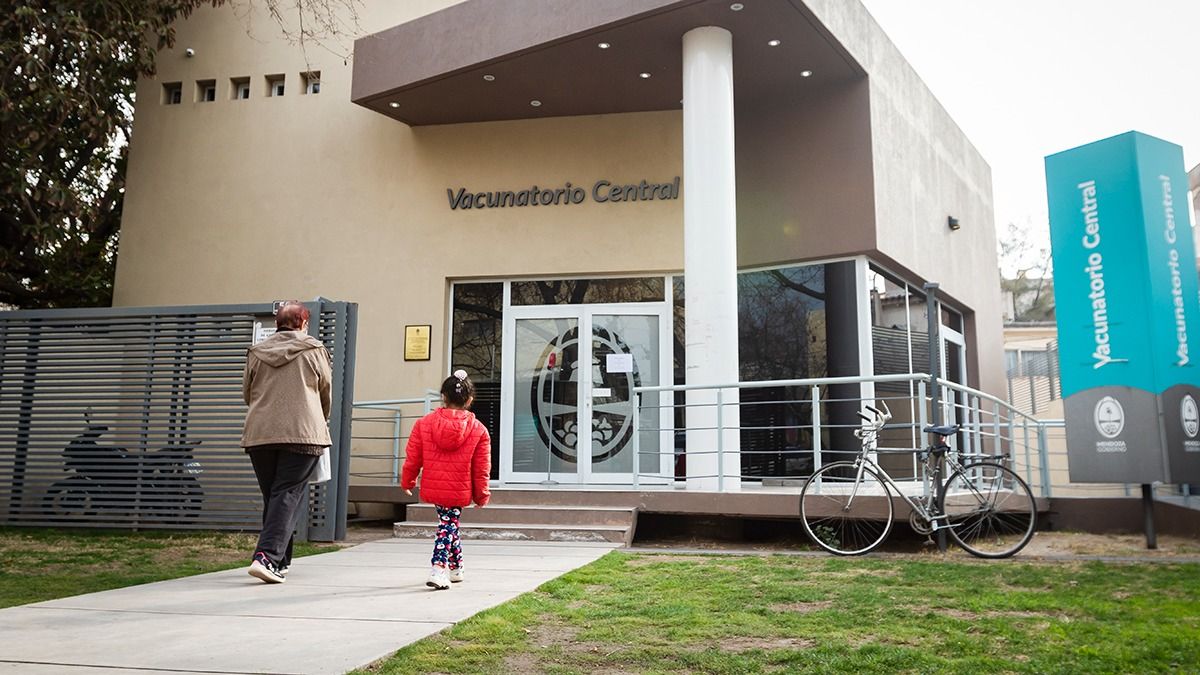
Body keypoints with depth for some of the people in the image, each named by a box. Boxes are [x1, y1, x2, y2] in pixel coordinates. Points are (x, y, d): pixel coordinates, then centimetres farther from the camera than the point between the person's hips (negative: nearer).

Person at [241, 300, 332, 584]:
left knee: (271, 496, 14)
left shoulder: (256, 353, 11)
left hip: (259, 433, 4)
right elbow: (326, 395, 10)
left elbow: (247, 394, 18)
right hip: (302, 433, -4)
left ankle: (280, 561, 19)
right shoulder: (314, 351, 2)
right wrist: (321, 424, 28)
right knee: (288, 495, -3)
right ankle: (267, 556, -17)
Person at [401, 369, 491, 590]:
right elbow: (482, 469, -2)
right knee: (448, 524, 8)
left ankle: (456, 568, 30)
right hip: (459, 491, -2)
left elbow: (412, 458, 2)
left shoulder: (424, 423, -4)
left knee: (448, 522, 20)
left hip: (433, 488, 3)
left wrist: (407, 481, 18)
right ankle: (439, 568, -7)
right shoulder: (479, 430, -7)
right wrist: (482, 495, 11)